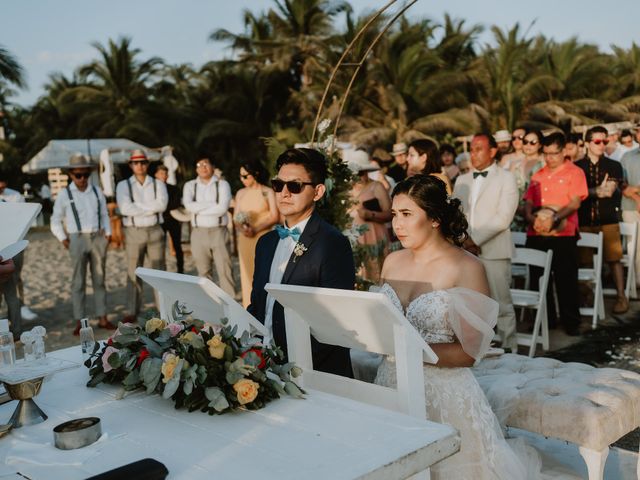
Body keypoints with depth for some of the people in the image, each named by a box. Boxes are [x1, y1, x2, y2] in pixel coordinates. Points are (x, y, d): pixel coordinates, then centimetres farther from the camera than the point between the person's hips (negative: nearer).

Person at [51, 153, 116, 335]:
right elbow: (56, 221, 4)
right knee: (78, 282, 0)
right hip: (77, 240, -3)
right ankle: (80, 322, 5)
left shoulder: (97, 192, 9)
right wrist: (63, 240, -5)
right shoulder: (64, 195, 1)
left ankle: (102, 318, 15)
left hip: (98, 239, 3)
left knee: (99, 280, 9)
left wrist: (108, 234, 6)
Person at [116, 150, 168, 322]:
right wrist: (150, 207, -12)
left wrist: (137, 207, -14)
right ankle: (132, 312, 8)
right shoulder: (123, 185, 2)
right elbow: (125, 208, -14)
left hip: (155, 230, 1)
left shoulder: (158, 184, 7)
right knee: (133, 273, 2)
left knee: (159, 271, 5)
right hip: (133, 232, -1)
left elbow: (162, 204, -12)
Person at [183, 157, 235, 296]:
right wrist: (213, 204, -10)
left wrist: (198, 209, -6)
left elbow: (223, 208, -11)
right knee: (204, 272, 7)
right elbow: (188, 205, -8)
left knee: (224, 271, -5)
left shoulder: (222, 184, 3)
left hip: (219, 231, -2)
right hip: (199, 233, 2)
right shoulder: (190, 185, 9)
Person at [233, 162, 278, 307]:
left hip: (264, 238, -4)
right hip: (245, 239, 4)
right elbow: (236, 217, 10)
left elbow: (275, 217, -8)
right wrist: (241, 228, -12)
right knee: (247, 273, 4)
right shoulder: (240, 193, 10)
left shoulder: (268, 192, -4)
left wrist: (256, 229, -18)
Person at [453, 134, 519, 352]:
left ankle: (509, 350, 7)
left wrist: (475, 239, -12)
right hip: (466, 251, 5)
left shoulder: (506, 178, 1)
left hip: (494, 251, -5)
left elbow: (503, 218, -9)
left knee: (502, 305, -2)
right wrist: (464, 240, -3)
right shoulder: (462, 180, 17)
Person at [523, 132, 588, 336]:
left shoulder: (574, 173, 0)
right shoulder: (538, 175, 16)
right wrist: (531, 216, -9)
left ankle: (571, 322, 13)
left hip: (563, 235, -5)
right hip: (536, 234, 5)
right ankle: (545, 319, 22)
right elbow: (528, 202, 13)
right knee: (538, 279, 9)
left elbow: (575, 203, -10)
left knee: (566, 280, 0)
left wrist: (555, 218, -25)